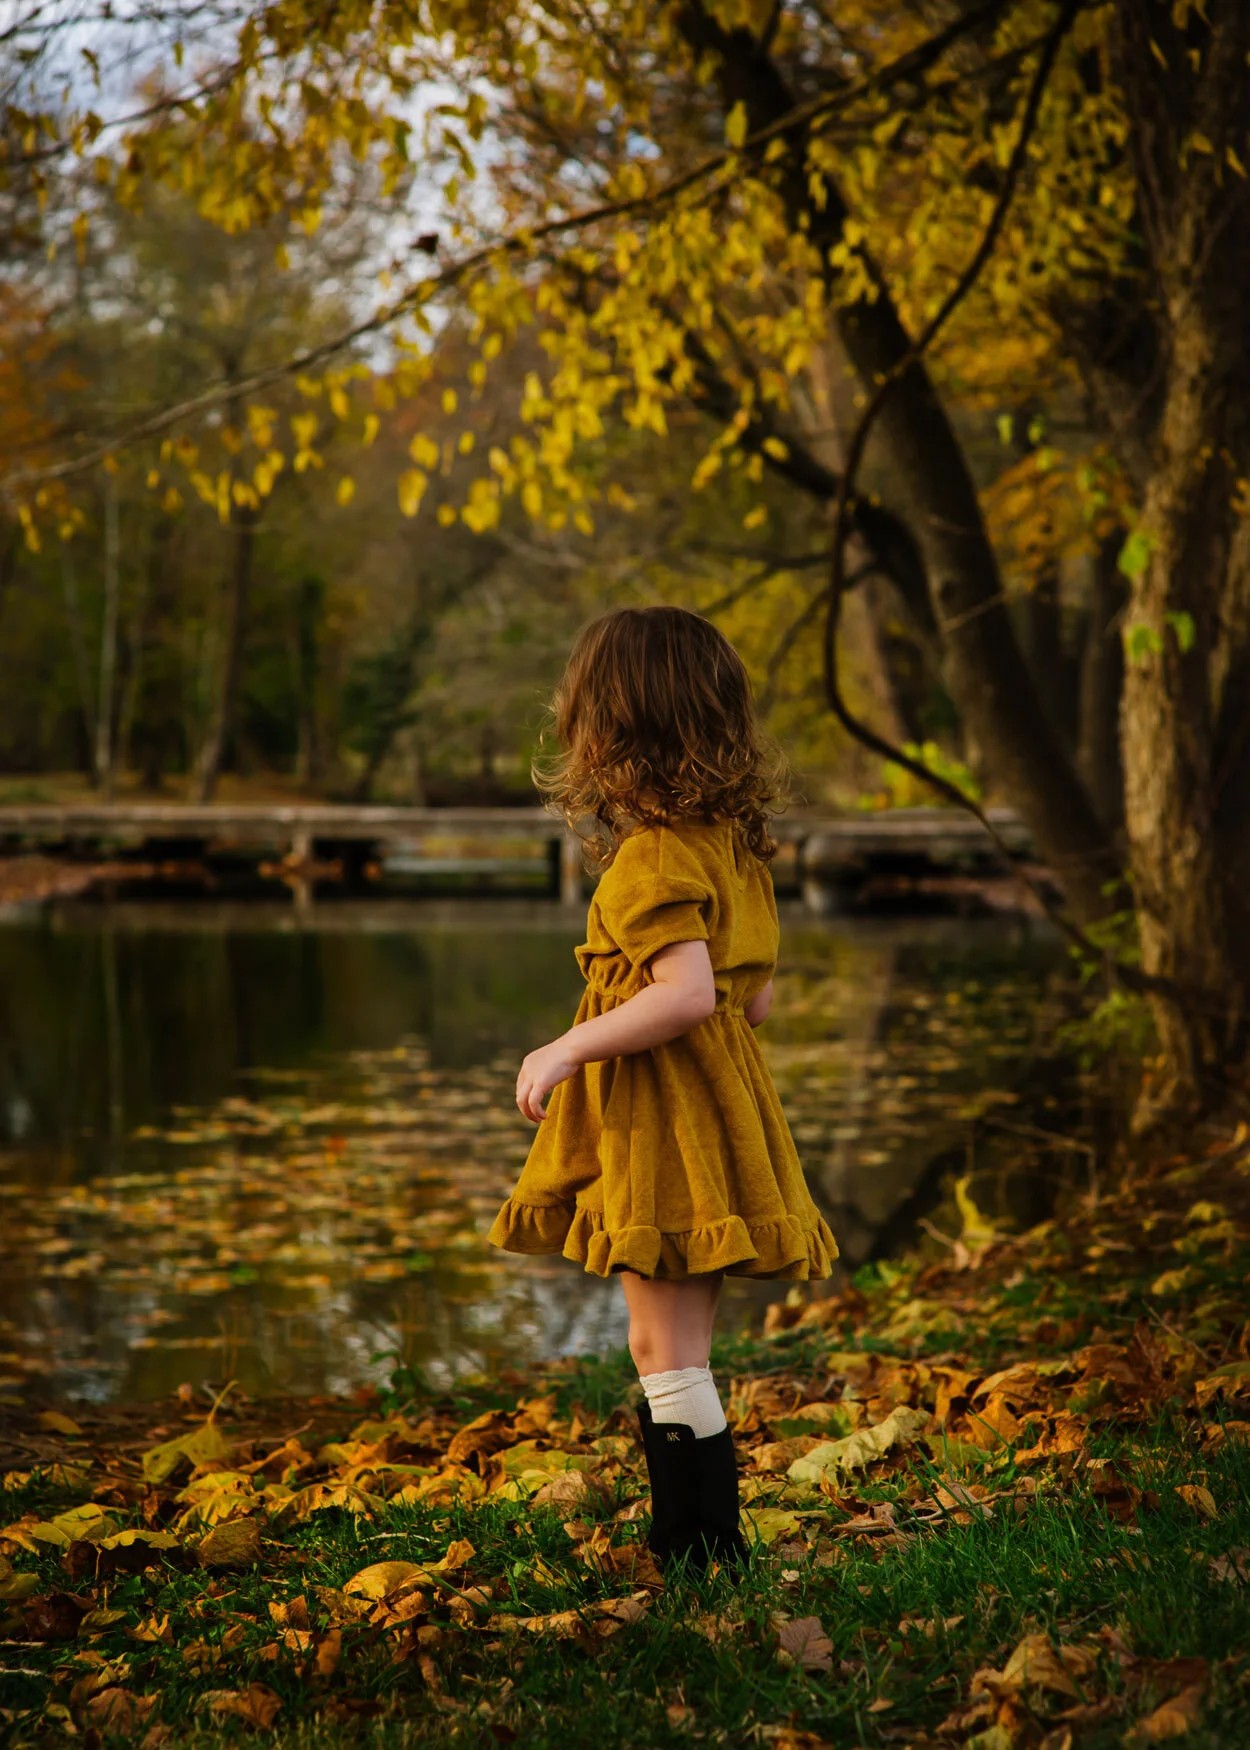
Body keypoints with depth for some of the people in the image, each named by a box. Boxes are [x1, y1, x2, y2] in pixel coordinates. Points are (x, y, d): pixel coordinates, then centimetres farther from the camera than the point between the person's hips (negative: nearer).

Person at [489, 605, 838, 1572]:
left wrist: (567, 1050, -20)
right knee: (676, 1353, 16)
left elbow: (686, 993, -28)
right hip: (713, 1099, 9)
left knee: (666, 1354, -3)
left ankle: (710, 1556, 1)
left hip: (663, 1124, -9)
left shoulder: (653, 858, -17)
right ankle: (685, 1541, 24)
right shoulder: (736, 846, 10)